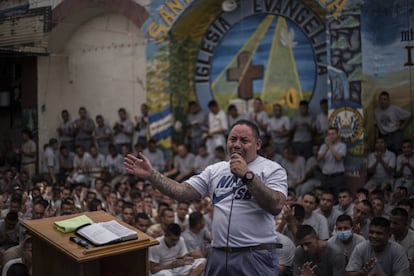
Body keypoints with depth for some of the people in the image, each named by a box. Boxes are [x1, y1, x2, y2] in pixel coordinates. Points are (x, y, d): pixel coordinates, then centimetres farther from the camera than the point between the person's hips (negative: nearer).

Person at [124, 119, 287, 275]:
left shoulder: (272, 169, -2)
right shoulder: (215, 170, 13)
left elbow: (276, 206, -17)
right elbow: (183, 192, 6)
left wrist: (248, 175, -20)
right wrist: (151, 175, -5)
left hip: (256, 255, -4)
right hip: (218, 253, 5)